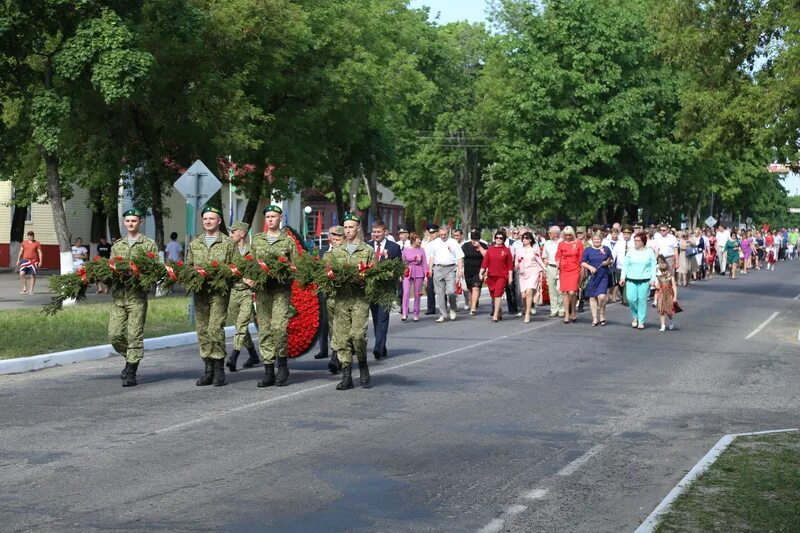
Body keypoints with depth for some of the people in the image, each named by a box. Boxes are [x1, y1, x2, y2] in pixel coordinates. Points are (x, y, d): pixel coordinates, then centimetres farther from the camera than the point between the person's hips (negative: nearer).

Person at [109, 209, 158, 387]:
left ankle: (131, 372, 0)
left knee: (134, 335, -6)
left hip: (137, 294, -4)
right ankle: (131, 358, 24)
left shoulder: (149, 244, 5)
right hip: (118, 294, 4)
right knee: (114, 334, 0)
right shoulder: (117, 245, 18)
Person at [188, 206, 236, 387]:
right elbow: (188, 265, 20)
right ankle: (208, 369, 10)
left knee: (215, 328, -14)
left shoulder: (228, 243, 5)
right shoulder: (194, 243, 17)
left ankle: (219, 369, -6)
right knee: (202, 330, 4)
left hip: (219, 291, -4)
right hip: (199, 291, 4)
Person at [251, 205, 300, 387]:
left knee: (279, 327, -16)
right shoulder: (257, 240, 15)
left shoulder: (288, 241, 7)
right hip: (262, 289, 3)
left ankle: (282, 365, 1)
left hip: (282, 289, -3)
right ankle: (268, 371, 7)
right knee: (264, 330, 2)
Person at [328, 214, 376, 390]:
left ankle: (363, 369, 8)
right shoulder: (336, 252, 16)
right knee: (341, 337, 1)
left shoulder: (368, 251, 7)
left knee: (357, 334, -15)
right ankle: (346, 377, 7)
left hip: (360, 298, -3)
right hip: (341, 298, 3)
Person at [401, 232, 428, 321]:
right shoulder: (406, 249, 3)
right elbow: (402, 262, 9)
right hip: (407, 273, -1)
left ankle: (416, 315, 12)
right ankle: (404, 314, -12)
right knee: (406, 293, -12)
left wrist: (426, 275, -1)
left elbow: (424, 263, 5)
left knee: (417, 294, 4)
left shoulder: (421, 250, 4)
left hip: (418, 274, 1)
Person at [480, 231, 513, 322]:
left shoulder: (506, 250, 2)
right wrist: (481, 272, -3)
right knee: (493, 295, 9)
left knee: (498, 294, -16)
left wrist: (510, 276, -1)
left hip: (502, 276, -3)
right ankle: (499, 311, 29)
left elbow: (510, 264, 2)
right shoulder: (490, 249, 7)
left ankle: (495, 315, -16)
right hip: (491, 276, 3)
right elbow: (485, 261, 5)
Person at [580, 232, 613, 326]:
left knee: (602, 296, -14)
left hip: (604, 276, -1)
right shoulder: (588, 250, 5)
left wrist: (608, 262, -6)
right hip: (592, 276, 1)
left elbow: (612, 260, 16)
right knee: (592, 297, 3)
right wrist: (589, 267, -15)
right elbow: (582, 262, 2)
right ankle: (595, 318, 11)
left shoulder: (606, 249, 8)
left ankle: (602, 315, 8)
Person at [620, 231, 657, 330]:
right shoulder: (630, 252, 9)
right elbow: (625, 265, 11)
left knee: (642, 300, -3)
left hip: (644, 280, -2)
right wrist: (622, 277, 2)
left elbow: (653, 267, 4)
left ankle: (641, 321, 6)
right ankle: (635, 317, 15)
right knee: (631, 299, -9)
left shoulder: (649, 252, 4)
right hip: (631, 280, 2)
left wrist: (653, 279, -6)